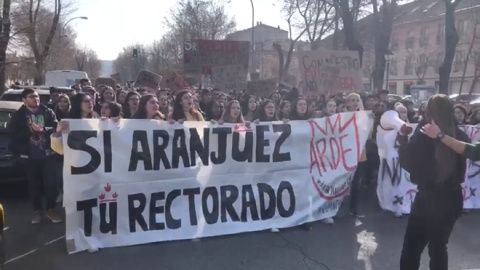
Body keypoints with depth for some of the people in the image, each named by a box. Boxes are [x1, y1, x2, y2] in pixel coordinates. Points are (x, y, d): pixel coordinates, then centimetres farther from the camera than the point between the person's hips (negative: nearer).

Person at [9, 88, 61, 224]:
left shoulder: (48, 112, 2)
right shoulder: (18, 116, 1)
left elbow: (56, 127, -7)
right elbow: (15, 135, -7)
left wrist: (43, 129, -25)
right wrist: (31, 130, -20)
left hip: (48, 153, 0)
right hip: (30, 155, 0)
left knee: (51, 182, 2)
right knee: (34, 184, 11)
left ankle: (51, 209, 17)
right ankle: (37, 210, 25)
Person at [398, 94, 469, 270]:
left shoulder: (423, 135, -16)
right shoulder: (460, 137, -3)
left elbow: (407, 162, -5)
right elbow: (461, 169, 10)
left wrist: (403, 139, 7)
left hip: (428, 199, -4)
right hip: (452, 199, 4)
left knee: (412, 247, 10)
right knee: (439, 246, 19)